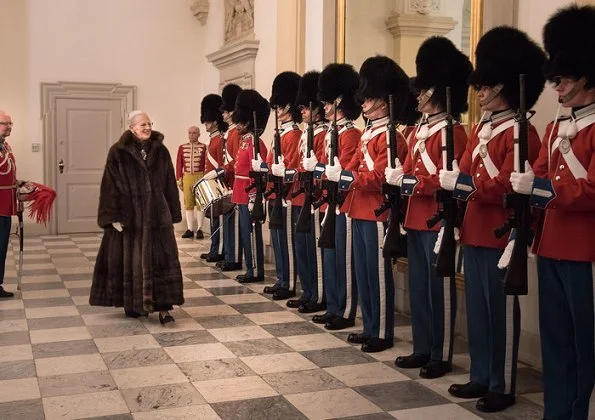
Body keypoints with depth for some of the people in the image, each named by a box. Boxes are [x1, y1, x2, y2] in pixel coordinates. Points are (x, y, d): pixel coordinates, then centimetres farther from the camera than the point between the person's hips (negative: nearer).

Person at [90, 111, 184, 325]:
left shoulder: (160, 151, 5)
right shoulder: (118, 152, -4)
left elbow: (170, 184, 8)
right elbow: (110, 186, -5)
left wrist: (173, 214, 6)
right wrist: (113, 216, -11)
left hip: (157, 215, 2)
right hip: (129, 216, -2)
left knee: (162, 259, -4)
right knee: (130, 259, 8)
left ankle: (163, 306, -1)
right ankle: (131, 304, 24)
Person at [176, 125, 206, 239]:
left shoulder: (204, 147, -1)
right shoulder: (182, 147, 8)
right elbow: (179, 164, 9)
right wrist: (179, 179, 4)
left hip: (200, 177, -3)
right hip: (187, 177, 3)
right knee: (188, 204, 5)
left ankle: (199, 229, 7)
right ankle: (190, 229, 11)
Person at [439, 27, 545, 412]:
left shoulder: (521, 132, -13)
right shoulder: (481, 129, 14)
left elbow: (507, 186, -20)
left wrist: (462, 183, -20)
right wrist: (453, 181, -6)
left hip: (500, 235, -8)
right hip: (475, 231, 9)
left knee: (501, 311, 2)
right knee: (476, 309, 15)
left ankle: (503, 386, 14)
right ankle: (481, 377, 27)